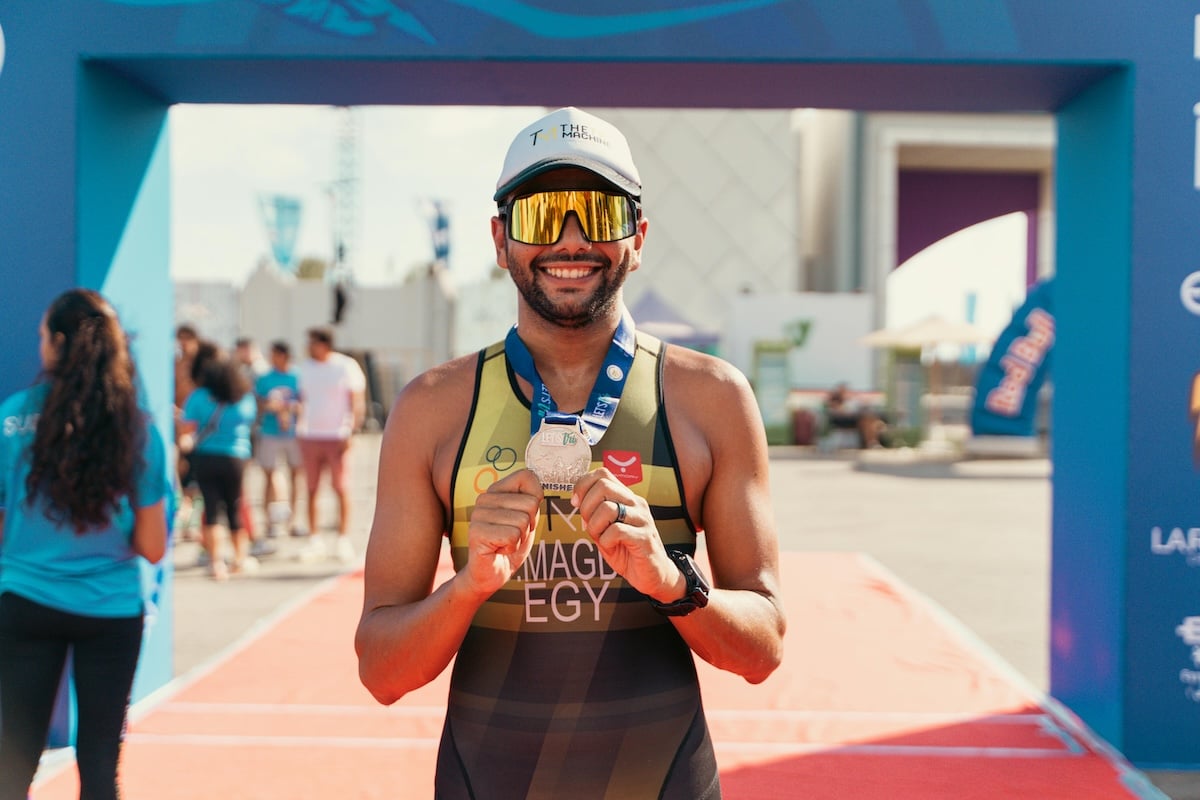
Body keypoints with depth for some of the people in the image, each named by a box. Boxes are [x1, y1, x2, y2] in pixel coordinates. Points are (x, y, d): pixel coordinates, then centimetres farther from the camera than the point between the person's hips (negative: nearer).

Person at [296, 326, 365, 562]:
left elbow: (357, 402, -3)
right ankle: (314, 540, 12)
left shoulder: (346, 366, -3)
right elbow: (303, 398, 18)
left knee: (341, 488, -3)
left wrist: (351, 432, -12)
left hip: (337, 436, -4)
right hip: (309, 435, 4)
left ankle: (343, 539, 3)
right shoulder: (305, 366, 12)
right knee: (311, 488, 5)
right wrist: (299, 427, 6)